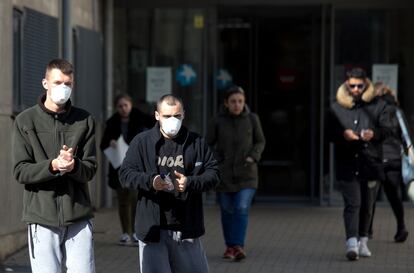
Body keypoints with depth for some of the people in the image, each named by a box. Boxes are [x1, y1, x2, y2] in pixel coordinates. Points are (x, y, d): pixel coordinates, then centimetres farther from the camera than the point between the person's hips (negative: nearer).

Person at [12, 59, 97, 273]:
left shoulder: (84, 120, 7)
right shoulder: (25, 121, 2)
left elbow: (90, 169, 2)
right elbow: (21, 171, -4)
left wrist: (73, 166, -20)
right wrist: (52, 165, -21)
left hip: (78, 217, 2)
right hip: (42, 217, -1)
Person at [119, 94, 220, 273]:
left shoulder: (196, 143, 7)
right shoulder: (142, 142, 2)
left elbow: (213, 174, 4)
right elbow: (125, 174, -3)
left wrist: (190, 183, -14)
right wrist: (150, 181, -21)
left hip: (187, 226, 2)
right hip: (152, 228, -2)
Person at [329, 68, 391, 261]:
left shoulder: (377, 105, 6)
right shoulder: (337, 107, 6)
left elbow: (386, 130, 1)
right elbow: (330, 132, 4)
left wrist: (374, 134, -20)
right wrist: (343, 134, -17)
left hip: (371, 163, 2)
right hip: (347, 164, -2)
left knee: (367, 205, 11)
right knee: (352, 204, -13)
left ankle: (362, 242, 26)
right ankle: (352, 244, -21)